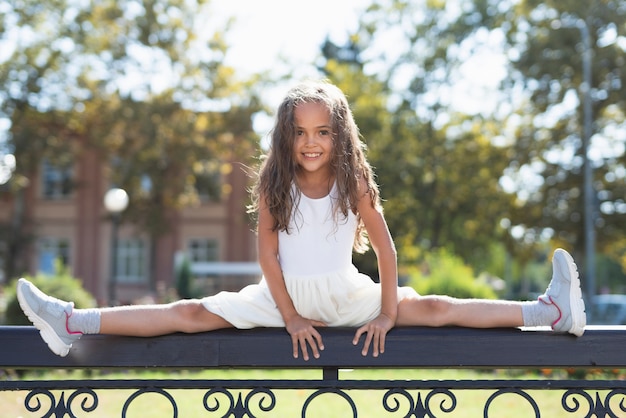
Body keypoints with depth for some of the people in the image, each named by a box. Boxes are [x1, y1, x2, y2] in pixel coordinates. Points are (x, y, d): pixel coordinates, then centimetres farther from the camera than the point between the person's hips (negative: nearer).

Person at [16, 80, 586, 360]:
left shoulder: (355, 184, -11)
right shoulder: (273, 184, -10)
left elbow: (385, 247, -6)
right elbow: (267, 250, -8)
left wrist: (387, 312, -6)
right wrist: (290, 316, -11)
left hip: (348, 295, 0)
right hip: (286, 295, 0)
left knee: (435, 309, -7)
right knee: (192, 314, -9)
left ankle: (551, 313, -2)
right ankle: (74, 323, -11)